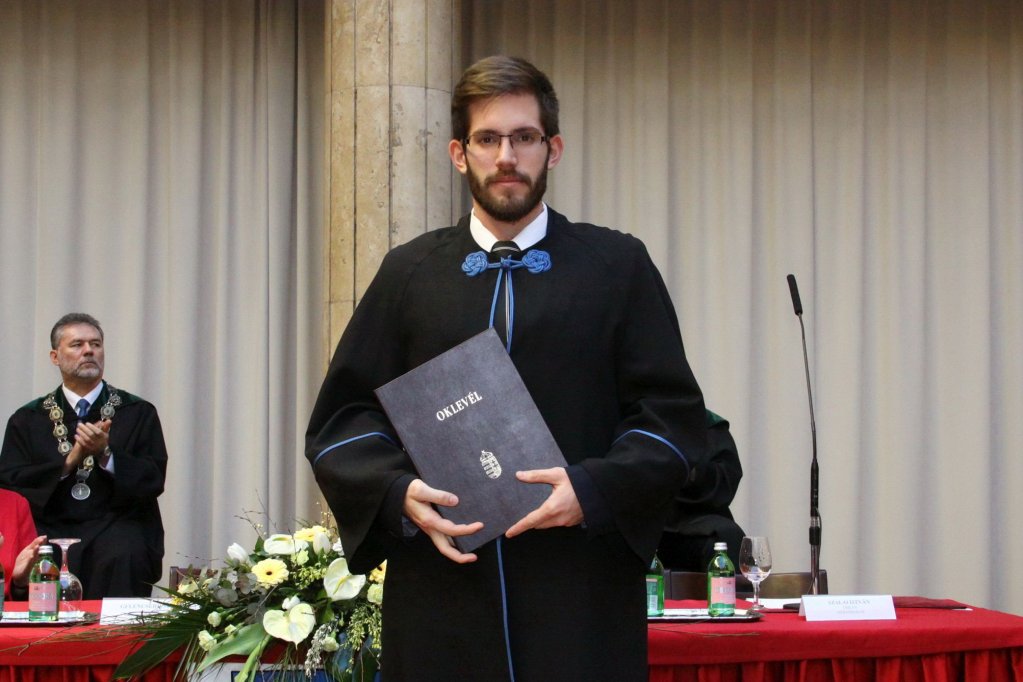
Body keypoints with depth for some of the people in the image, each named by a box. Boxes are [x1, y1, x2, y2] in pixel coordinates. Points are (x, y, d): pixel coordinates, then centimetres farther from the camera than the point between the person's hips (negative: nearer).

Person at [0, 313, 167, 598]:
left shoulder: (139, 413, 12)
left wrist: (105, 454, -12)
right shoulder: (27, 420, 15)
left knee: (120, 556, -33)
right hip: (52, 529, 1)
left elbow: (153, 481, 3)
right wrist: (69, 461, -9)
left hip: (117, 529, 0)